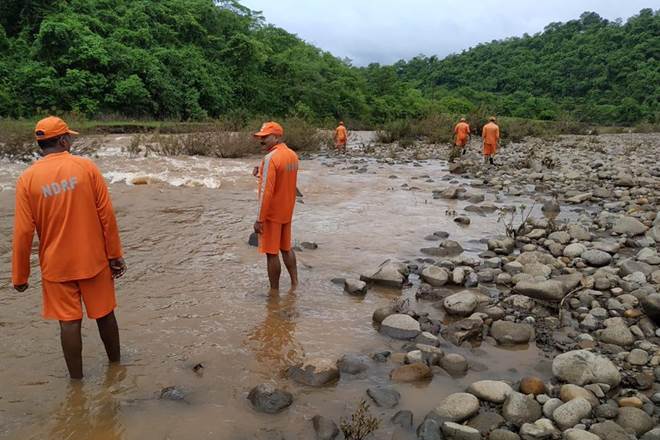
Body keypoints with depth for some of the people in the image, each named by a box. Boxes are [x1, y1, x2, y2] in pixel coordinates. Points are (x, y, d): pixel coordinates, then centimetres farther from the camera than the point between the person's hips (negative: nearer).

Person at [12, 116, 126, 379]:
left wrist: (20, 276, 4)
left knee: (69, 321, 10)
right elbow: (107, 216, -8)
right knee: (105, 314, 15)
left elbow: (23, 232, -5)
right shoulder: (86, 167, -9)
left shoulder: (27, 178, -6)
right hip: (93, 259, 0)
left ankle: (77, 379, 20)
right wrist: (115, 255, 1)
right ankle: (115, 364, 33)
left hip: (56, 265, 1)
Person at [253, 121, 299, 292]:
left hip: (272, 214, -8)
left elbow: (266, 191, -24)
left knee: (271, 253, 3)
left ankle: (274, 291, 13)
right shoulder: (292, 155, 4)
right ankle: (295, 284, 28)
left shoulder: (270, 158, -21)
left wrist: (259, 219, -19)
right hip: (287, 212, 8)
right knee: (286, 248, 21)